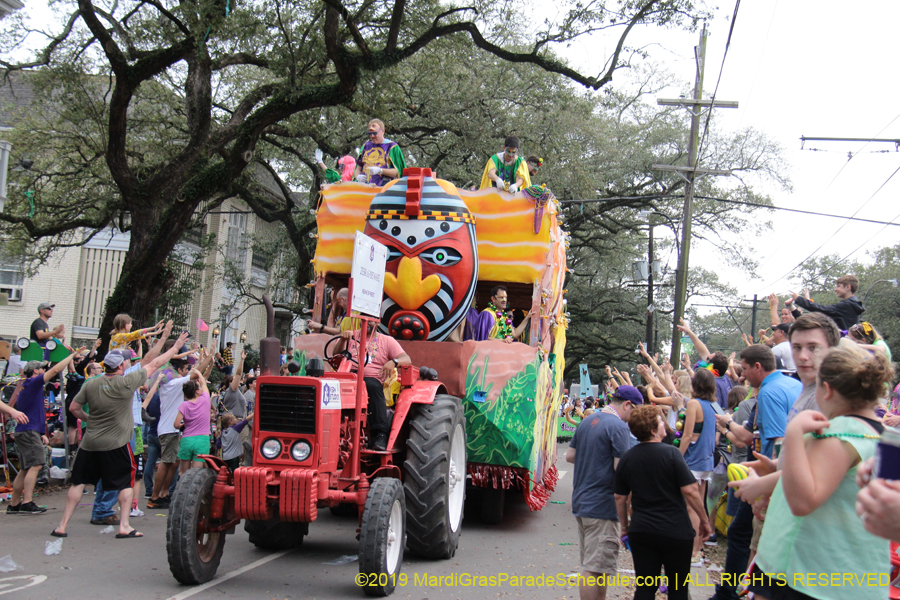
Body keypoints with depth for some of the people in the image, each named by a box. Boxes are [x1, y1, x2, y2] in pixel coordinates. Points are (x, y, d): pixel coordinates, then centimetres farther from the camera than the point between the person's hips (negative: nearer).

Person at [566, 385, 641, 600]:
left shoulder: (587, 421, 13)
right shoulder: (618, 427, -14)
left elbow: (570, 456, 17)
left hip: (581, 502, 9)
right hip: (603, 506, -9)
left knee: (591, 564, 18)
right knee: (594, 568, -6)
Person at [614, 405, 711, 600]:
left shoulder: (627, 458, 1)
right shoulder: (670, 453, -13)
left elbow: (620, 497, 6)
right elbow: (689, 491, -14)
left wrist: (625, 526, 19)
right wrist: (704, 520, -3)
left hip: (641, 531, 4)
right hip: (676, 531, -3)